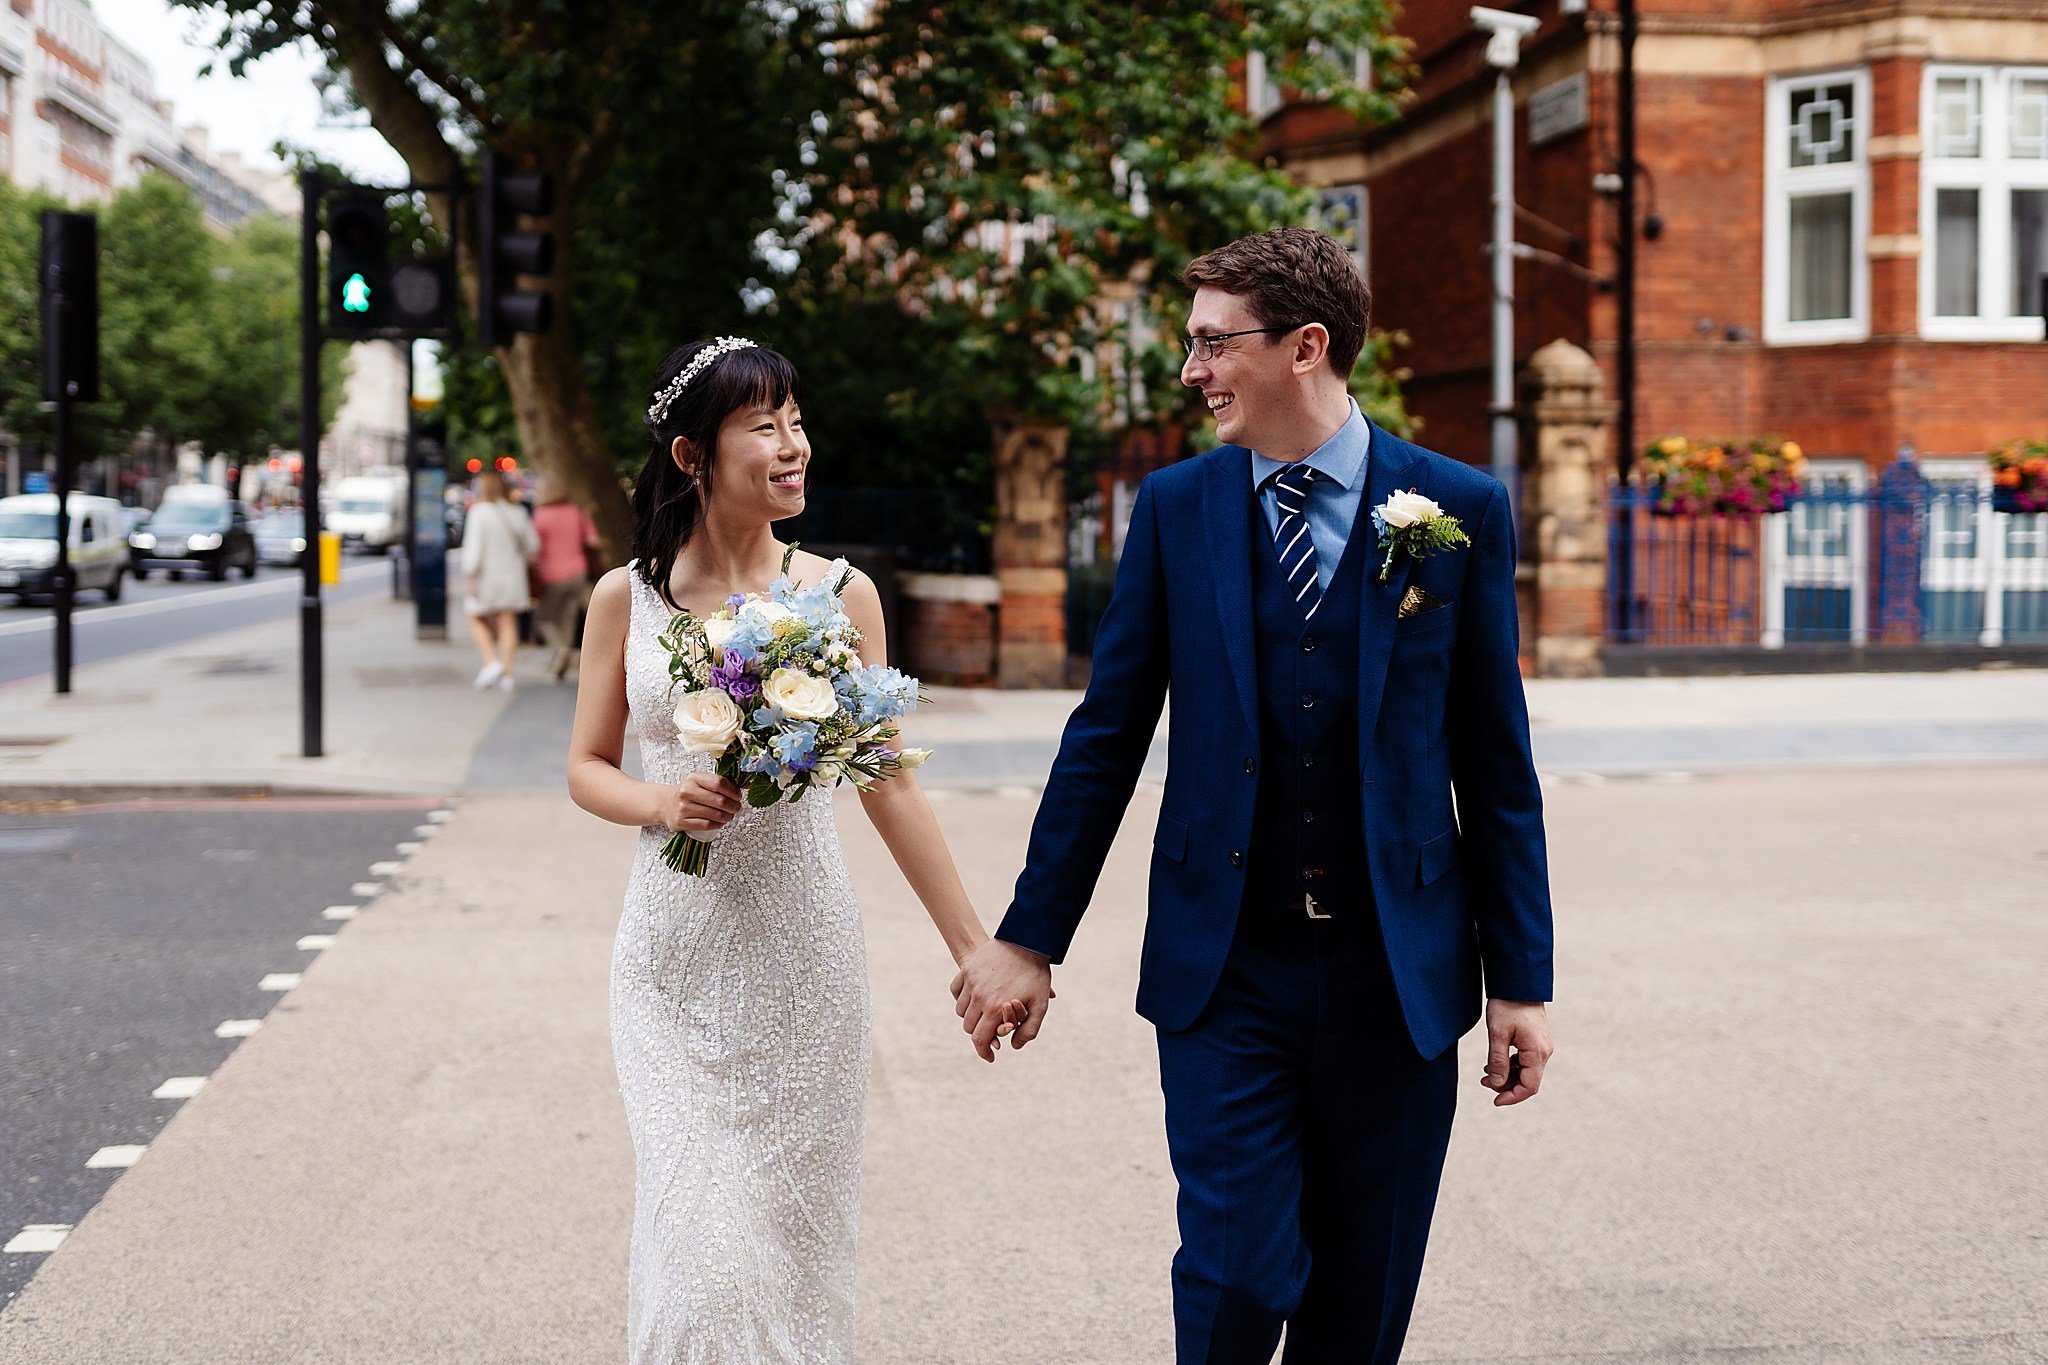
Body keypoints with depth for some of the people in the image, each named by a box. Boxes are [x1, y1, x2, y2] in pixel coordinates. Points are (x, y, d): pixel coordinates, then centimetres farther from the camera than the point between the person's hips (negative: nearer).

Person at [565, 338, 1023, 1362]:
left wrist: (975, 950, 1)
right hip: (676, 956, 0)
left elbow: (888, 782, 2)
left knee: (794, 1232, 7)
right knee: (699, 1241, -3)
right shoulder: (626, 598, 1)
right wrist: (661, 801, -15)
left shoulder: (839, 595, 0)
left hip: (801, 956, 0)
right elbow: (587, 769, 8)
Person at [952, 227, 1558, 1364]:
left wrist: (1519, 979, 1)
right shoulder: (1175, 507, 2)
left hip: (1397, 974, 0)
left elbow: (1494, 762, 1)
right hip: (1225, 971, 0)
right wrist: (1030, 937, 4)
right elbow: (1105, 736, 5)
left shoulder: (1460, 510, -1)